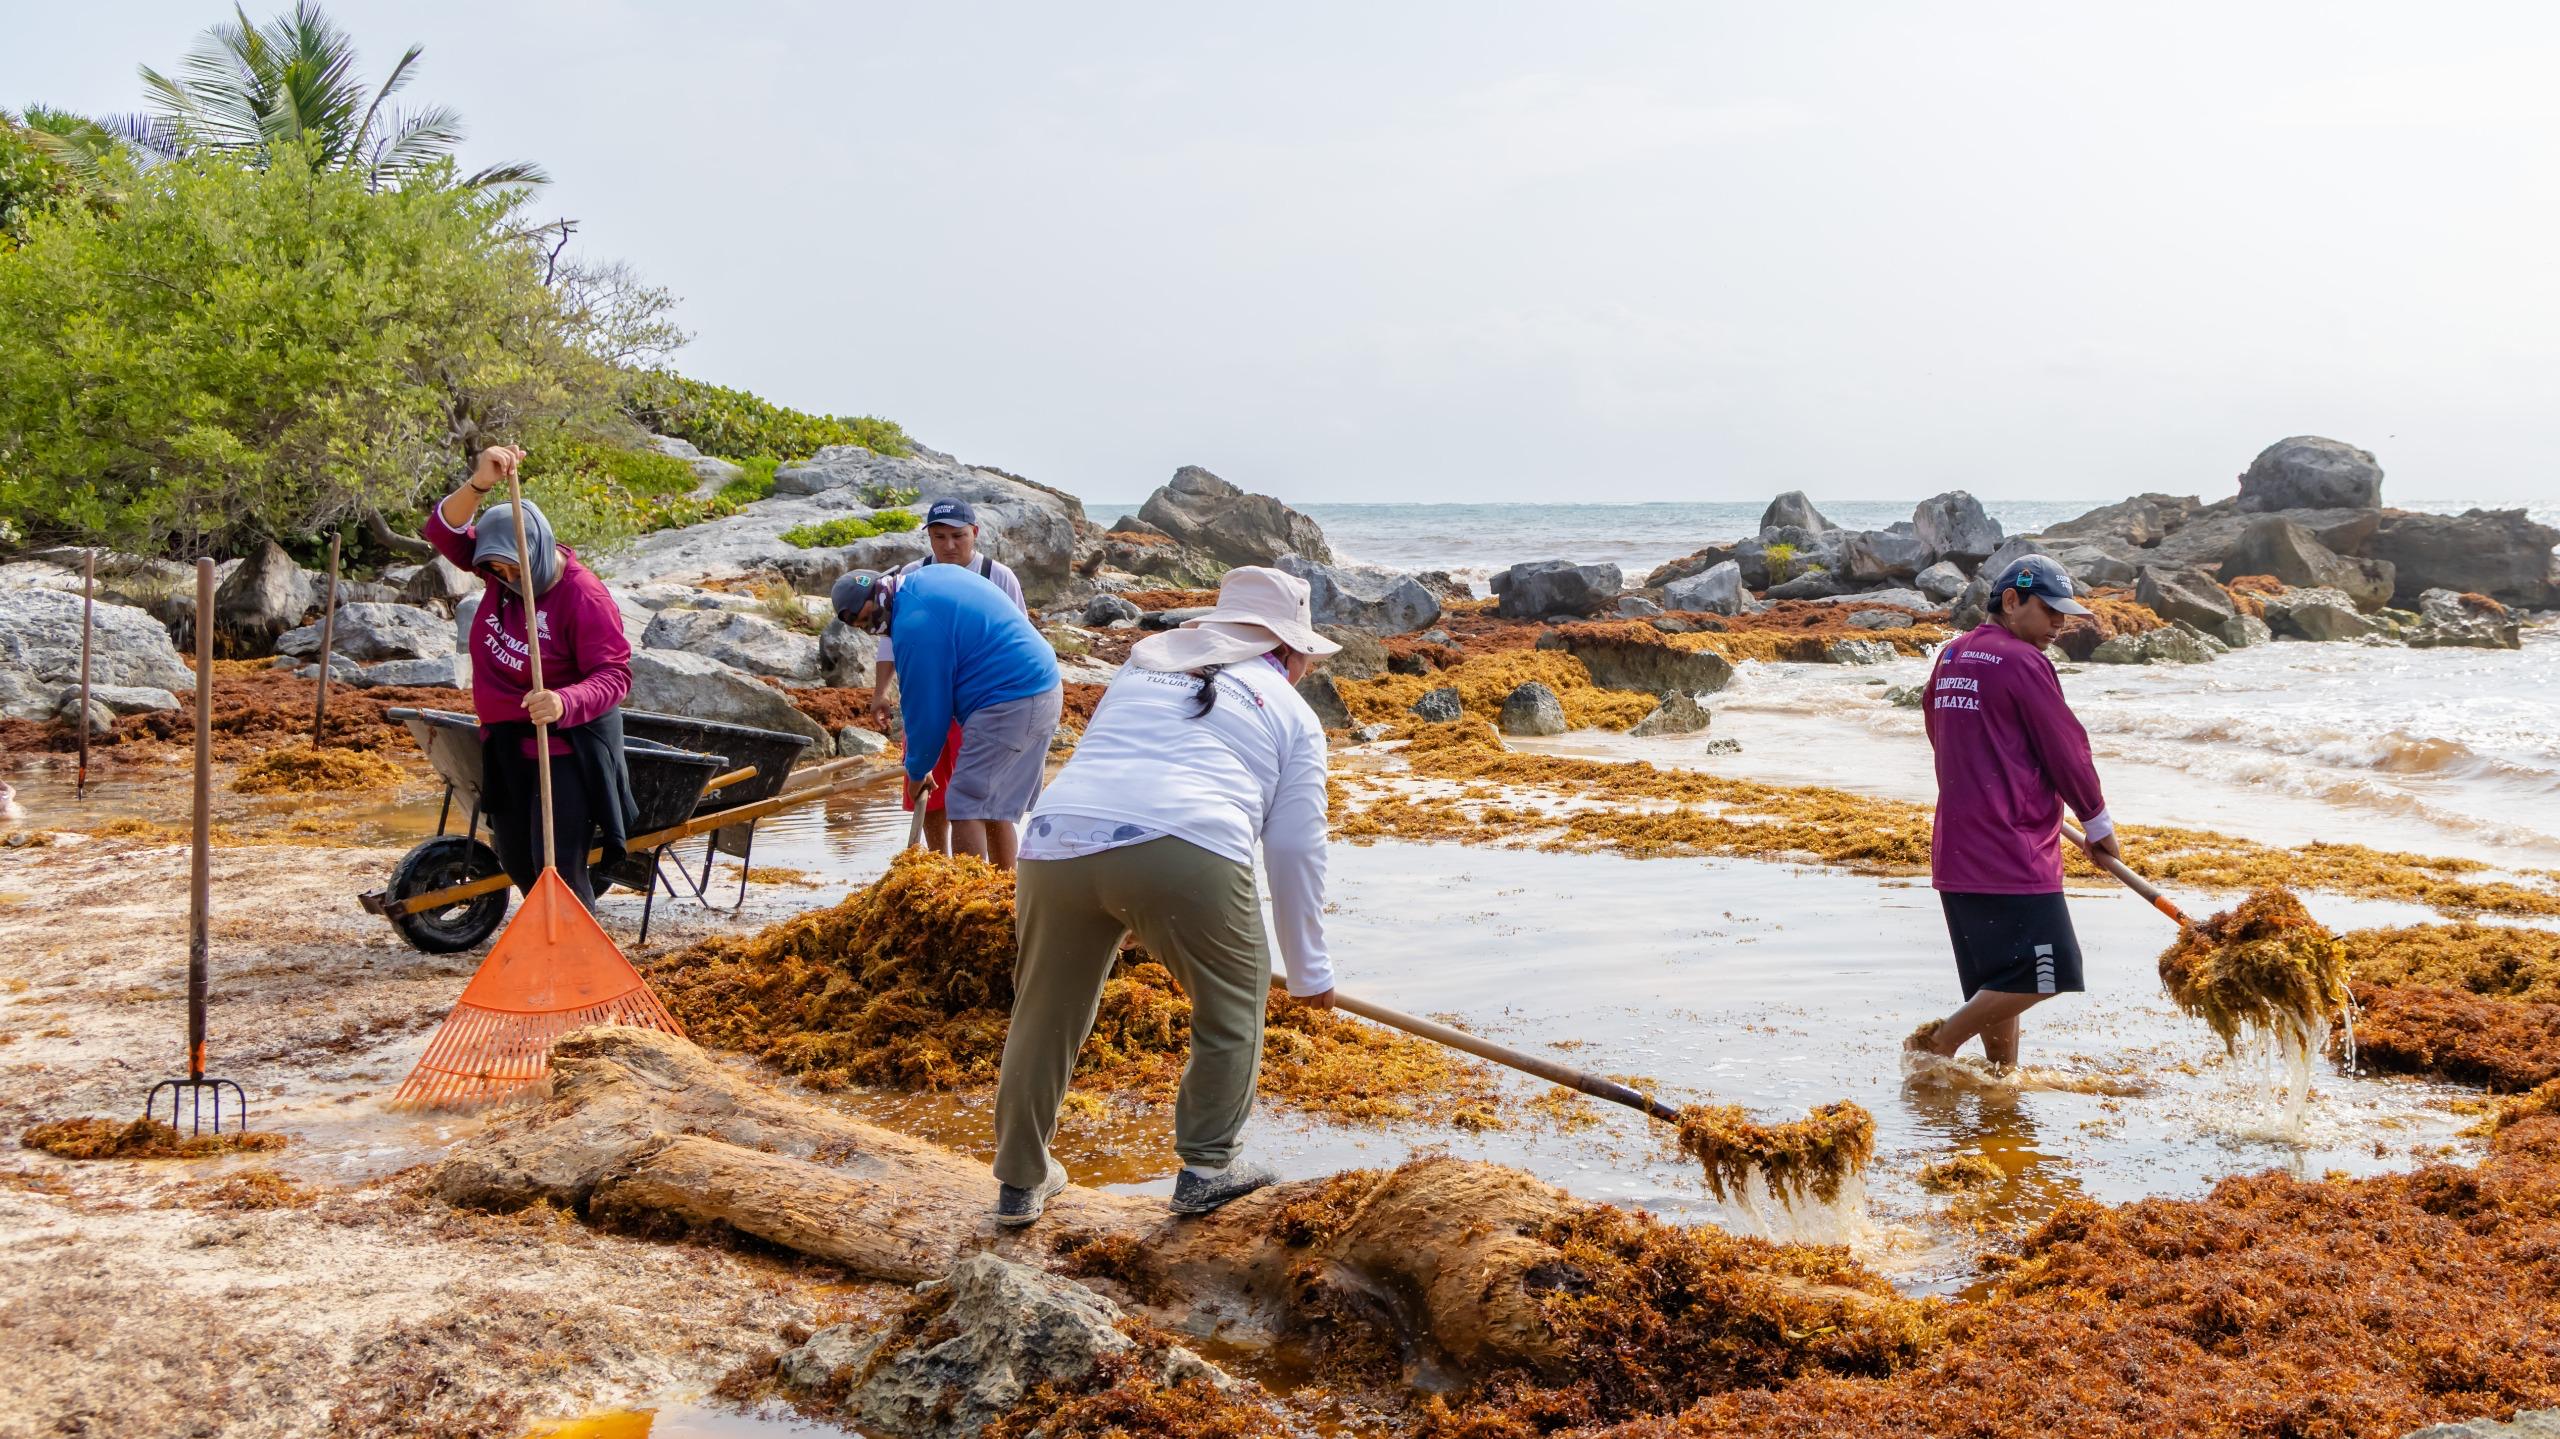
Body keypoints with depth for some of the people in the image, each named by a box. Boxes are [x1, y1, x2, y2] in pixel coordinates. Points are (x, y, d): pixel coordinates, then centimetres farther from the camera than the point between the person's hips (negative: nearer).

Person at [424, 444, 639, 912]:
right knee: (517, 863, 17)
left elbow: (614, 676, -24)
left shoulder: (584, 597, -21)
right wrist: (478, 484, -32)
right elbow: (445, 531, -13)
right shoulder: (502, 569, -1)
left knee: (557, 864, -15)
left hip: (566, 742, -7)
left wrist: (565, 703, -44)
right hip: (505, 744, 8)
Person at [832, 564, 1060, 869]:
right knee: (994, 806, 16)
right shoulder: (935, 574, 12)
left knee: (967, 807, -8)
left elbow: (926, 709, -11)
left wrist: (917, 771, 4)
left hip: (1008, 704, -10)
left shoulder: (915, 625, -17)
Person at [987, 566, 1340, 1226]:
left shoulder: (1140, 666, 33)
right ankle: (1206, 1167, 25)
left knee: (1044, 1016, 20)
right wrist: (1309, 972, 28)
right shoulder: (1293, 713, 22)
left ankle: (1020, 1184, 30)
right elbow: (1296, 850, 19)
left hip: (1058, 843, 4)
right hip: (1188, 855, -4)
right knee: (1234, 1001, 21)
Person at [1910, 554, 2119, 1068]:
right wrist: (2098, 823, 6)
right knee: (2041, 975, -6)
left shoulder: (1950, 656, 14)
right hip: (2013, 852, -9)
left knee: (1998, 980, 15)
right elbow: (2065, 749, -6)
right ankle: (1942, 1040, -6)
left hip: (1955, 848, 9)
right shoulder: (2023, 661, -11)